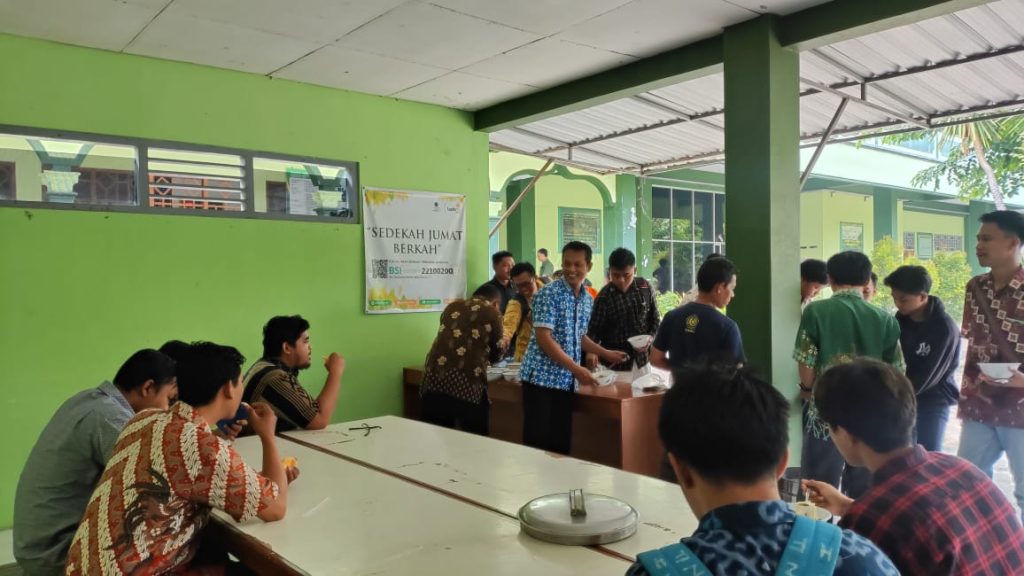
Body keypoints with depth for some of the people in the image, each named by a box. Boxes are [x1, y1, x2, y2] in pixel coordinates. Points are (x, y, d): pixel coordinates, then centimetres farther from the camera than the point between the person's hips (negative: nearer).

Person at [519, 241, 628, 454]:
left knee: (561, 442, 9)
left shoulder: (587, 300, 11)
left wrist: (607, 353, 13)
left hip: (566, 380, 7)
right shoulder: (548, 294, -11)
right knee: (537, 440, -4)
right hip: (541, 377, -6)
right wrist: (576, 368, -19)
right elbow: (543, 339, -17)